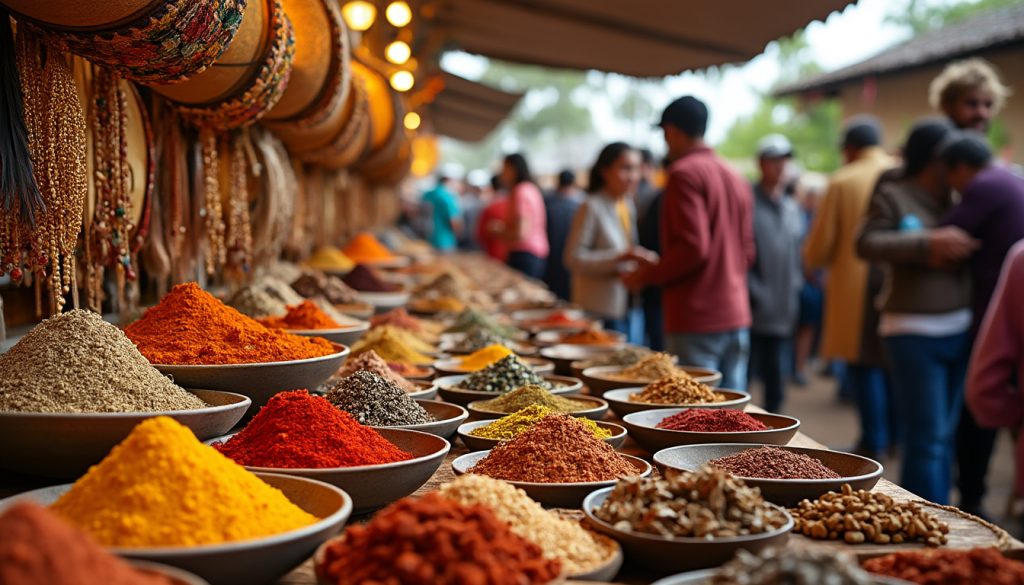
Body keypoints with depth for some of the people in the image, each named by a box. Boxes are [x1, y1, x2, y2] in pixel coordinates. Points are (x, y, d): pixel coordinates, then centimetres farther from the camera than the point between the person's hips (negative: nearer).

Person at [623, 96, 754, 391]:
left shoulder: (684, 173, -11)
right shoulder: (736, 179, 14)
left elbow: (693, 247, -20)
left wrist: (648, 274, -6)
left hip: (697, 320, -8)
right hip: (736, 314, 8)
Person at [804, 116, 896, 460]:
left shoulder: (842, 181, -7)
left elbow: (820, 244, -4)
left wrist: (813, 262, 17)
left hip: (855, 283, -3)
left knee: (864, 364, 4)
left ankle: (874, 441, 5)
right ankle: (898, 434, 22)